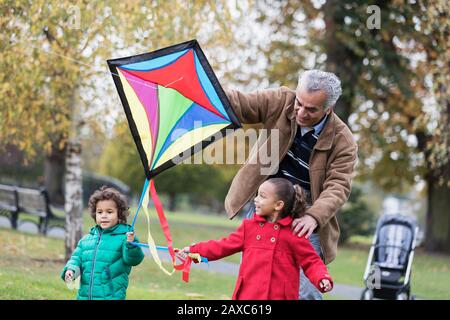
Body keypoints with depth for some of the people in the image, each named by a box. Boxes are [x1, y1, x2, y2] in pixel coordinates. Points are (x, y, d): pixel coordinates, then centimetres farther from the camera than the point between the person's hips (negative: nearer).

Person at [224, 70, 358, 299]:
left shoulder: (343, 142, -12)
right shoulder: (280, 101, -8)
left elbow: (338, 187, -17)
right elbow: (237, 104, -10)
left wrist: (314, 217, -35)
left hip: (304, 221, -2)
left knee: (303, 291, -9)